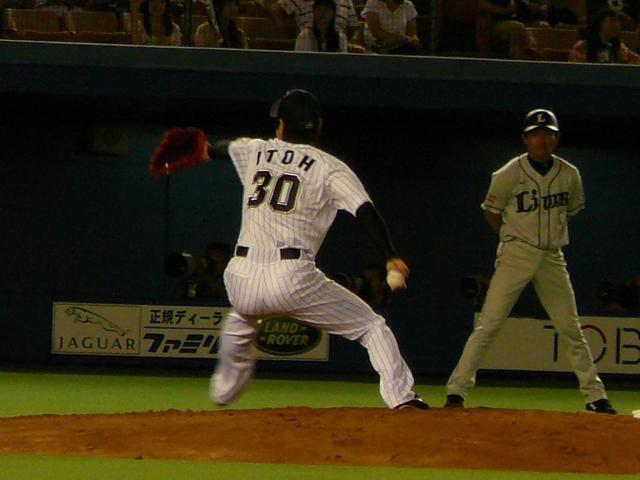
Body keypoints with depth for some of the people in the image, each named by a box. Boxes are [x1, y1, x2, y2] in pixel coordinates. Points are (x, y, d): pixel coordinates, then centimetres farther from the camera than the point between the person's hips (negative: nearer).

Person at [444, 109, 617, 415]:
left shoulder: (569, 174, 3)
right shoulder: (509, 175, -8)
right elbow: (491, 211, 5)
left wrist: (550, 232, 10)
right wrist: (513, 240, 2)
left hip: (553, 258, 4)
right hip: (516, 256, -4)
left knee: (571, 330, 7)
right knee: (488, 325, -11)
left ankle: (595, 397, 14)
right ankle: (456, 391, -10)